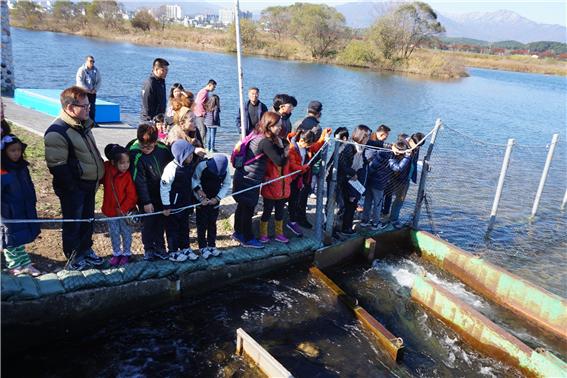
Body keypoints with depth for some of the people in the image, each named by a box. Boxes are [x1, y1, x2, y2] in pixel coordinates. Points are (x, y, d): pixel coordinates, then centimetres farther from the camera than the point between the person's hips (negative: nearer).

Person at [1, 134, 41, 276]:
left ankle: (25, 264, 26)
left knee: (21, 237, 16)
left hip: (24, 211, 7)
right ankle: (15, 265, 21)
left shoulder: (22, 168, 3)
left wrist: (31, 205, 14)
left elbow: (29, 188, 13)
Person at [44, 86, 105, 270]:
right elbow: (57, 166, -22)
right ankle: (73, 258, 24)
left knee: (88, 219, 20)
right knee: (73, 223, 7)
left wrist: (98, 177, 16)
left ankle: (86, 251, 37)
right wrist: (71, 189, -19)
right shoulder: (57, 132, -22)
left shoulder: (84, 124, 6)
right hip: (73, 188, -8)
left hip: (89, 184, 8)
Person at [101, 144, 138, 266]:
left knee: (126, 232, 12)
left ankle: (126, 253, 29)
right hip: (110, 209, 3)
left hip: (124, 210, -3)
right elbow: (101, 179, 13)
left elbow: (132, 196, -16)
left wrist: (122, 209, -17)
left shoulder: (128, 176, -19)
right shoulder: (107, 169, -10)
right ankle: (116, 253, 32)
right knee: (114, 233, 15)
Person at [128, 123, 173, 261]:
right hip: (146, 195, -4)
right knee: (148, 221, 5)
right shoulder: (135, 155, -22)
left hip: (162, 193, 4)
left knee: (160, 221, 12)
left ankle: (159, 247, 26)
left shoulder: (162, 148, -12)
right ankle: (148, 248, 22)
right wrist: (146, 202, -15)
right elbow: (139, 181, -18)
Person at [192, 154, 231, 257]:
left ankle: (212, 246, 20)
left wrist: (217, 198, -10)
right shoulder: (202, 166, -24)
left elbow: (226, 185, -3)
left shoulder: (225, 169, -13)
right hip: (202, 200, -3)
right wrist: (198, 190, -19)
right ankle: (203, 247, 11)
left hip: (215, 200, 3)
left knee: (212, 223, 10)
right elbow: (194, 181, -13)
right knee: (202, 224, 1)